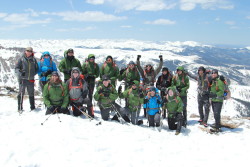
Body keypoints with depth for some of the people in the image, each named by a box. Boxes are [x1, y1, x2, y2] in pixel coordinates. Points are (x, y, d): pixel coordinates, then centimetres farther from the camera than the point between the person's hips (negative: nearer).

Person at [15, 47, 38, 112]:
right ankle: (20, 108, 0)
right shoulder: (21, 59, -2)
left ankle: (32, 107, 24)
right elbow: (16, 68, -4)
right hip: (22, 79, -3)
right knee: (21, 93, -5)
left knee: (31, 94, 13)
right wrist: (20, 73, -20)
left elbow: (36, 69, 15)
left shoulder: (33, 59, 6)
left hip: (31, 79, 4)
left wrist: (33, 73, 1)